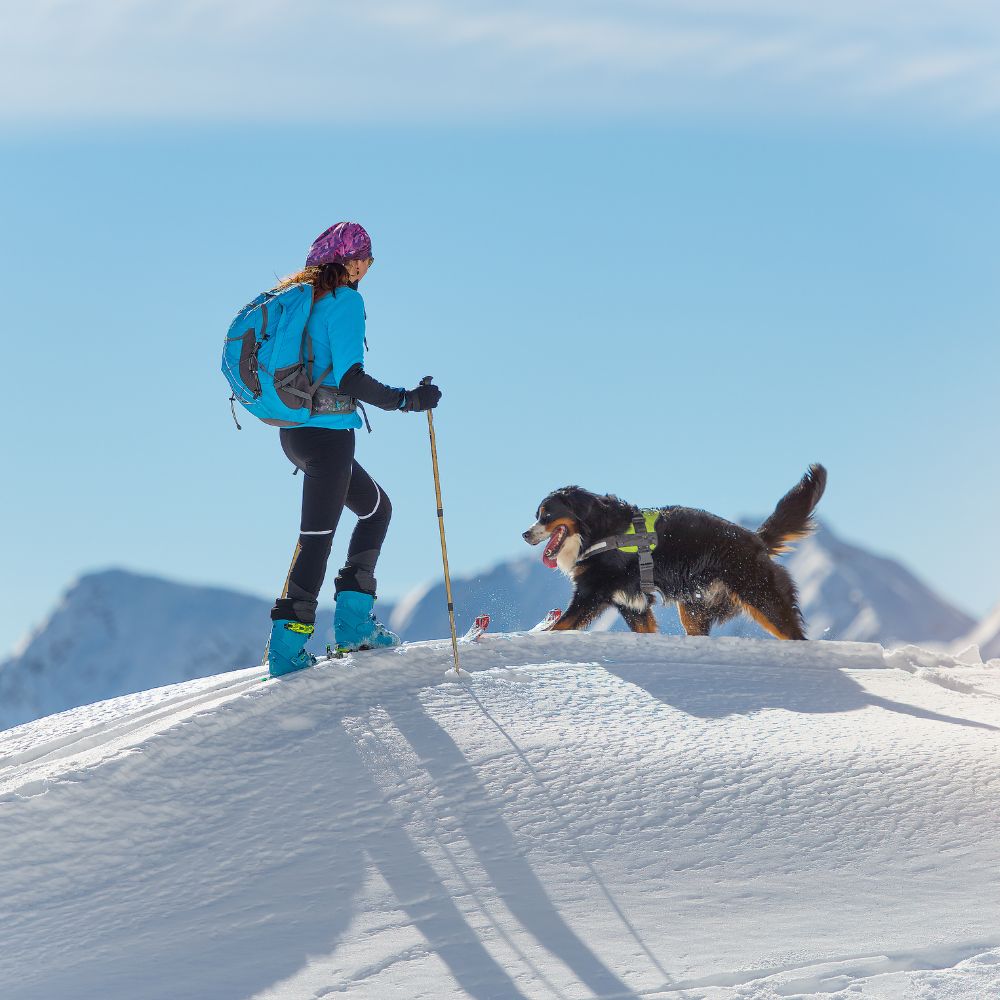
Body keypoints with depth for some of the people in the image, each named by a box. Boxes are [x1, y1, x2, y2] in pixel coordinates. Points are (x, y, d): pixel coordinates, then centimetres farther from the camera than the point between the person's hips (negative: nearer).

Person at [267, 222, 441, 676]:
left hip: (294, 430, 9)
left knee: (377, 507, 21)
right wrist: (405, 399, -19)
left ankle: (353, 621, 17)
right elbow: (349, 378, -22)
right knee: (318, 536, -4)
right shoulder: (344, 300, -13)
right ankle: (287, 647, -4)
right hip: (327, 434, -9)